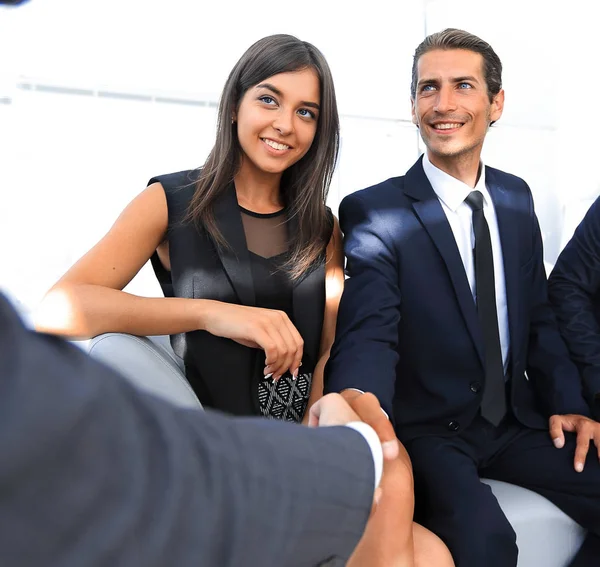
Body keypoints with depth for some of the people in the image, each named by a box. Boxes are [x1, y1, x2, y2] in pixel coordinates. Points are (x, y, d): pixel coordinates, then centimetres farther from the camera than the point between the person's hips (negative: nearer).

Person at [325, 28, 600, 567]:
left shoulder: (516, 197, 7)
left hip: (515, 420, 6)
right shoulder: (374, 212, -12)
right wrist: (355, 402, -46)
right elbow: (369, 335, -24)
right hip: (427, 432, -6)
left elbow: (538, 314, 12)